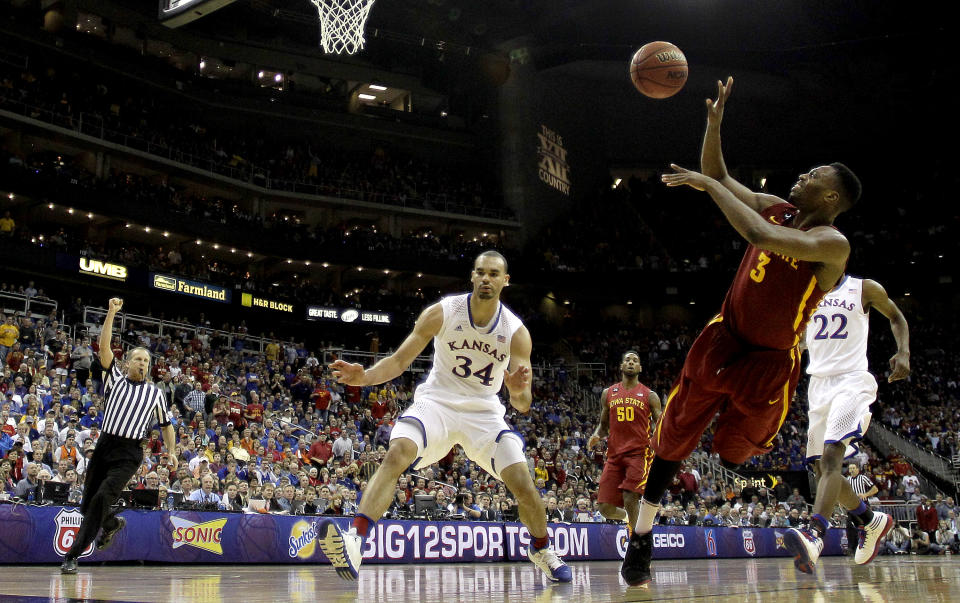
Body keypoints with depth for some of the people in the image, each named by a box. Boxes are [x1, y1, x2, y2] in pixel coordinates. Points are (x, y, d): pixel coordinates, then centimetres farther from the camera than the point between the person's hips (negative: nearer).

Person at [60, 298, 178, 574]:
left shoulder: (155, 393, 12)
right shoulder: (116, 380, 10)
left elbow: (166, 424, 21)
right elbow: (104, 347, -1)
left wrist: (172, 453, 10)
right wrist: (111, 313, -9)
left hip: (129, 453, -2)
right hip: (104, 445, 2)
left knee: (102, 498, -20)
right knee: (87, 504, 7)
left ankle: (73, 555, -14)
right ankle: (113, 524, 41)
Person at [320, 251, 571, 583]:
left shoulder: (516, 332, -10)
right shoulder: (442, 313, -11)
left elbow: (523, 405, -11)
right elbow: (399, 361, -7)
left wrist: (518, 391, -36)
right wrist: (364, 377, -27)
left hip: (484, 412, 1)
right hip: (437, 402, -1)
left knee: (523, 484, -9)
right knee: (396, 454, -29)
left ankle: (542, 550, 20)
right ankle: (353, 542, -35)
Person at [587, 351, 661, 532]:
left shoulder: (650, 396, 7)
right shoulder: (608, 393, 15)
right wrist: (596, 436, -1)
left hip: (639, 453, -3)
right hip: (615, 454, 3)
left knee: (630, 499, -21)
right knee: (606, 508, -1)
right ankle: (628, 518, 33)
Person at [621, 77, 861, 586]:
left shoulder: (833, 244, -21)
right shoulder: (776, 209, 2)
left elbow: (759, 236, -36)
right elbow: (719, 178, 9)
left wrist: (708, 184, -28)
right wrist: (715, 119, -5)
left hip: (768, 364, -6)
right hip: (721, 342, 6)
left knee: (734, 456, 8)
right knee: (672, 439, 10)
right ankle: (641, 539, 22)